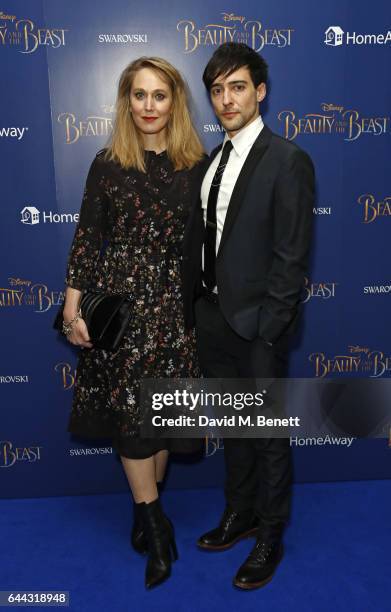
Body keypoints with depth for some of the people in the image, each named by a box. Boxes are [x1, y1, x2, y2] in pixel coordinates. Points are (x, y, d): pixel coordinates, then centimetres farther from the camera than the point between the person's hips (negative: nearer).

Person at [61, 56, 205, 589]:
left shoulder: (195, 165, 4)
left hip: (173, 300, 1)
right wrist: (73, 304, -5)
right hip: (118, 296, -1)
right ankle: (156, 525, 16)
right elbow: (86, 236, 0)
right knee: (130, 410, 0)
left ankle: (146, 508, 29)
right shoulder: (108, 163, 1)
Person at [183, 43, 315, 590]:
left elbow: (292, 257, -15)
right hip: (213, 318, 7)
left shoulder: (287, 161, -11)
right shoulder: (212, 160, 11)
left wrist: (267, 330, -16)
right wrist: (195, 306, 6)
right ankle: (240, 512, 41)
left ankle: (271, 535, 31)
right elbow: (201, 239, 11)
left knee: (268, 435, 10)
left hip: (257, 324, -7)